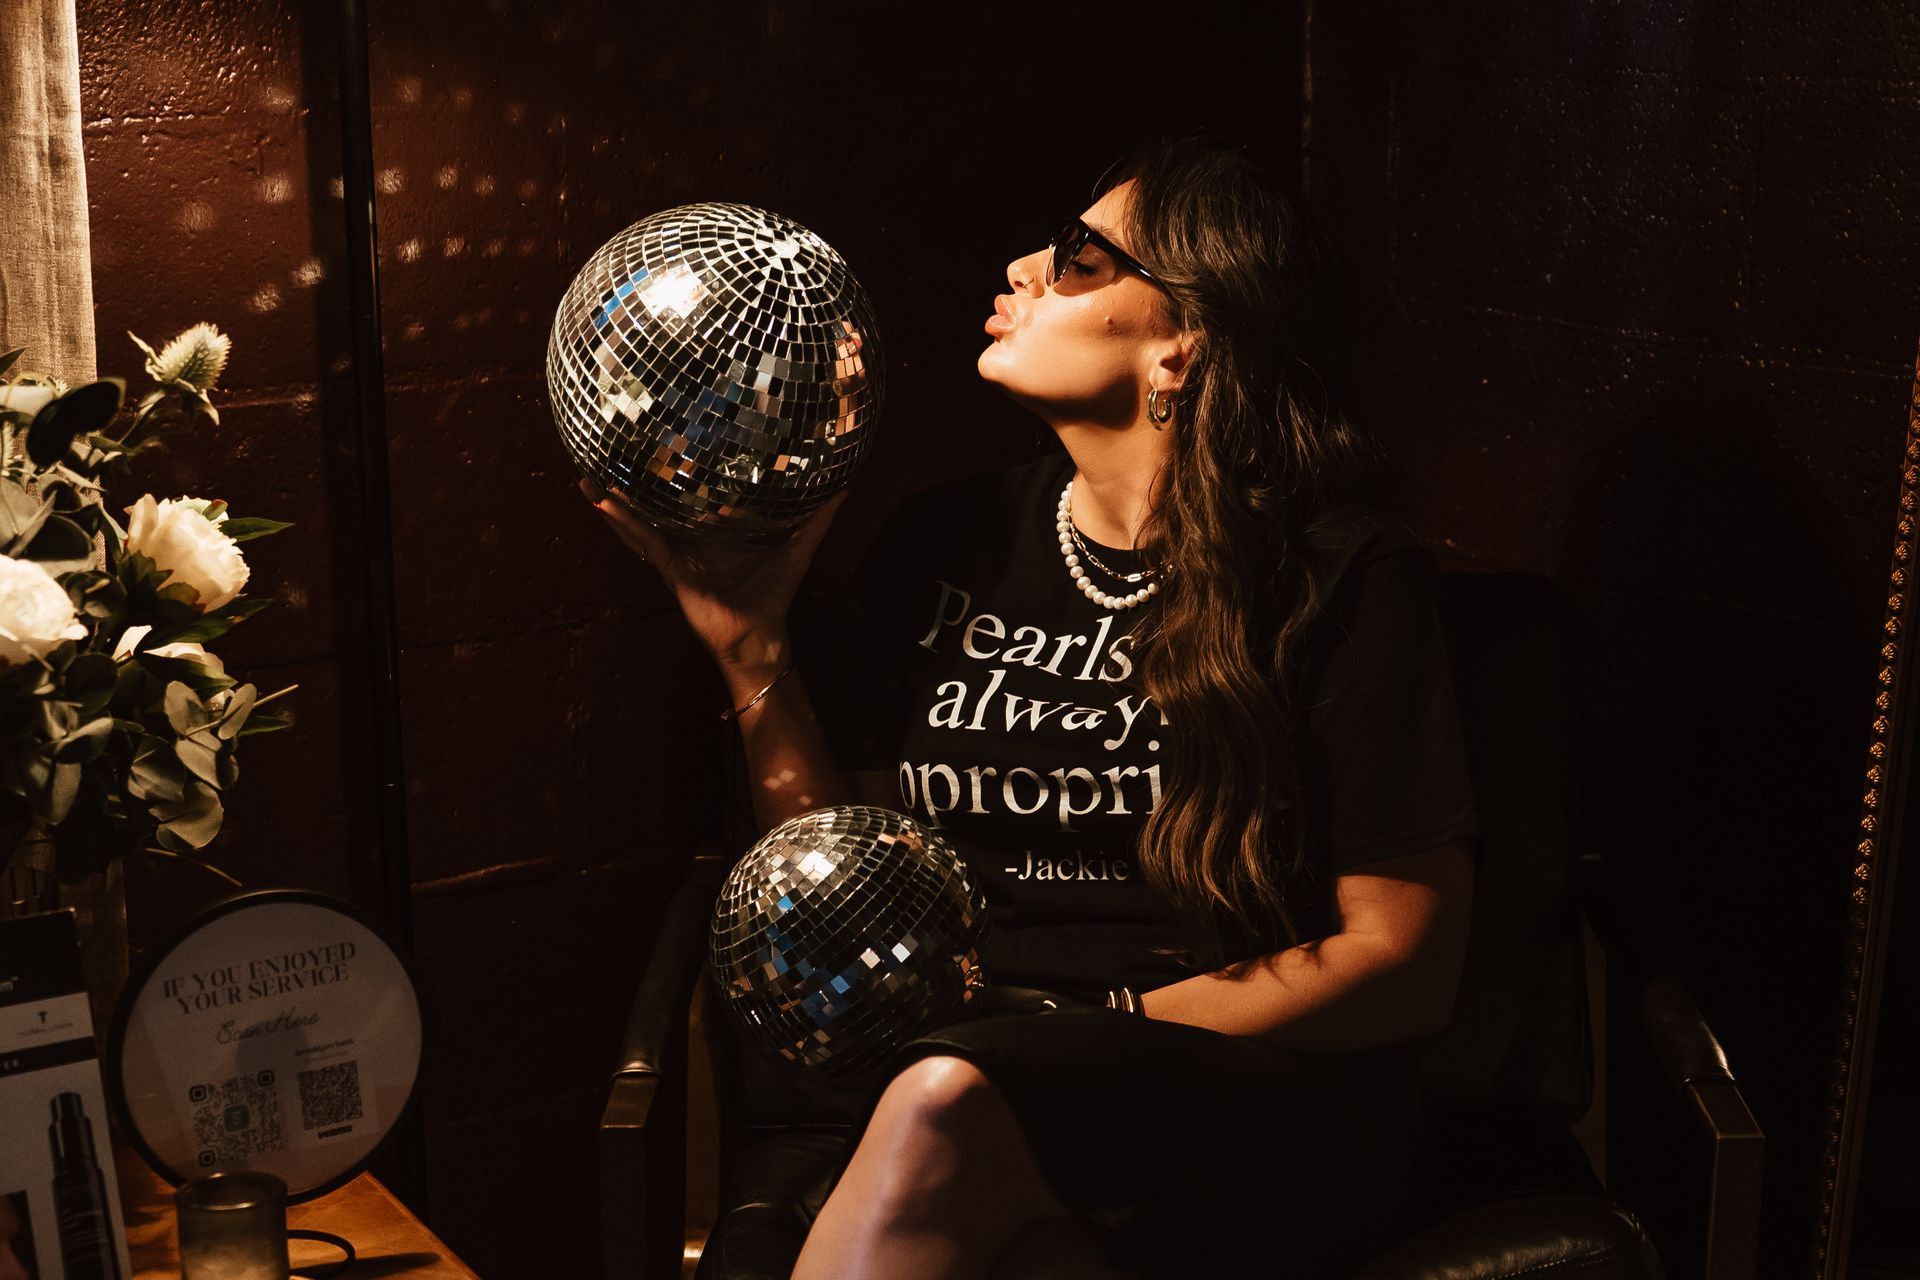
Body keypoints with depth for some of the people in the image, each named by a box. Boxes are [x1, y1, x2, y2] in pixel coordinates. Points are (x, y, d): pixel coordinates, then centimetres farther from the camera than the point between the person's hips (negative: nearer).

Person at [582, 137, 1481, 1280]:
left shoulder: (1344, 574, -2)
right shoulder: (948, 542, 11)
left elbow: (1406, 964, -3)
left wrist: (1113, 1027, -10)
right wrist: (750, 648, 2)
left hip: (1265, 1092, -2)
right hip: (974, 1066, 3)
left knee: (942, 1104, -34)